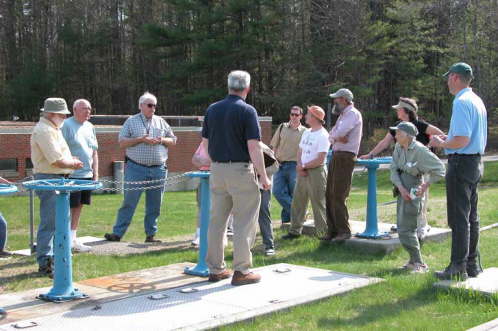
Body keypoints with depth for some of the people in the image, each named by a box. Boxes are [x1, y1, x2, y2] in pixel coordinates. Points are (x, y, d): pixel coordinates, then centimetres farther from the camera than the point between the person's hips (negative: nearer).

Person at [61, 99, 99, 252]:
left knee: (78, 207, 12)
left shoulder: (89, 127, 15)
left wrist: (95, 173, 16)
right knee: (68, 208, -5)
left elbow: (94, 151, 21)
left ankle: (73, 239, 20)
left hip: (87, 174, 7)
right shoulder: (66, 125, -7)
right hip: (71, 175, -7)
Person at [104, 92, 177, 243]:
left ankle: (151, 234, 16)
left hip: (158, 170, 3)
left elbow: (173, 141, 17)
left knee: (154, 205, 6)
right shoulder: (131, 121, 6)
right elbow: (122, 142, -1)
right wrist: (141, 139, -11)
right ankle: (117, 233, 3)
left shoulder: (161, 122, 15)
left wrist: (162, 140, -4)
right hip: (136, 169, -3)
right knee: (129, 203, -3)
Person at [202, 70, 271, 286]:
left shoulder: (212, 110, 8)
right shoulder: (247, 111, -10)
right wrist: (263, 177, -9)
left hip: (217, 170, 6)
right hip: (240, 170, -6)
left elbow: (206, 143, 12)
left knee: (217, 220, 12)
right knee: (244, 221, 2)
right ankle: (241, 270, 4)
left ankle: (215, 269, 19)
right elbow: (254, 147, -14)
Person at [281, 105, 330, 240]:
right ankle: (295, 230, 21)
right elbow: (300, 151, 16)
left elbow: (320, 160, -18)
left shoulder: (323, 135, -13)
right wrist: (300, 165, -3)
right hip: (303, 172, 9)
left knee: (318, 203, -5)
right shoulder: (306, 132, 14)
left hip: (316, 171, -9)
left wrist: (304, 166, -10)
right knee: (298, 201, 12)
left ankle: (323, 232, 2)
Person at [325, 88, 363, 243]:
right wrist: (338, 137, -7)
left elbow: (339, 133, -22)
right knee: (330, 195, 9)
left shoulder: (353, 114, -9)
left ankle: (344, 231, -3)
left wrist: (335, 136, 0)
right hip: (336, 156, 10)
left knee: (338, 196, -10)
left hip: (345, 157, -10)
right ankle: (333, 230, 15)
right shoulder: (343, 114, 22)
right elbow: (331, 136, 14)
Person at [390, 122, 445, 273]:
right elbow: (393, 169, 0)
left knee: (405, 229, -9)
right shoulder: (398, 147, 3)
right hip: (402, 189, 8)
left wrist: (426, 185, -15)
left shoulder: (420, 150, -18)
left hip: (413, 191, -8)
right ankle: (414, 260, 29)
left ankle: (419, 264, 1)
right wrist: (400, 187, -14)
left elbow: (440, 169, -14)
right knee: (403, 227, 16)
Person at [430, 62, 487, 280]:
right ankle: (473, 264, 23)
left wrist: (441, 144, -8)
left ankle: (458, 268, 0)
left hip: (461, 163, -10)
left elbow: (462, 140, -24)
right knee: (472, 217, 15)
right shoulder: (477, 101, 14)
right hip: (476, 162, 10)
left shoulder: (461, 102, -17)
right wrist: (447, 138, 18)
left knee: (459, 217, -4)